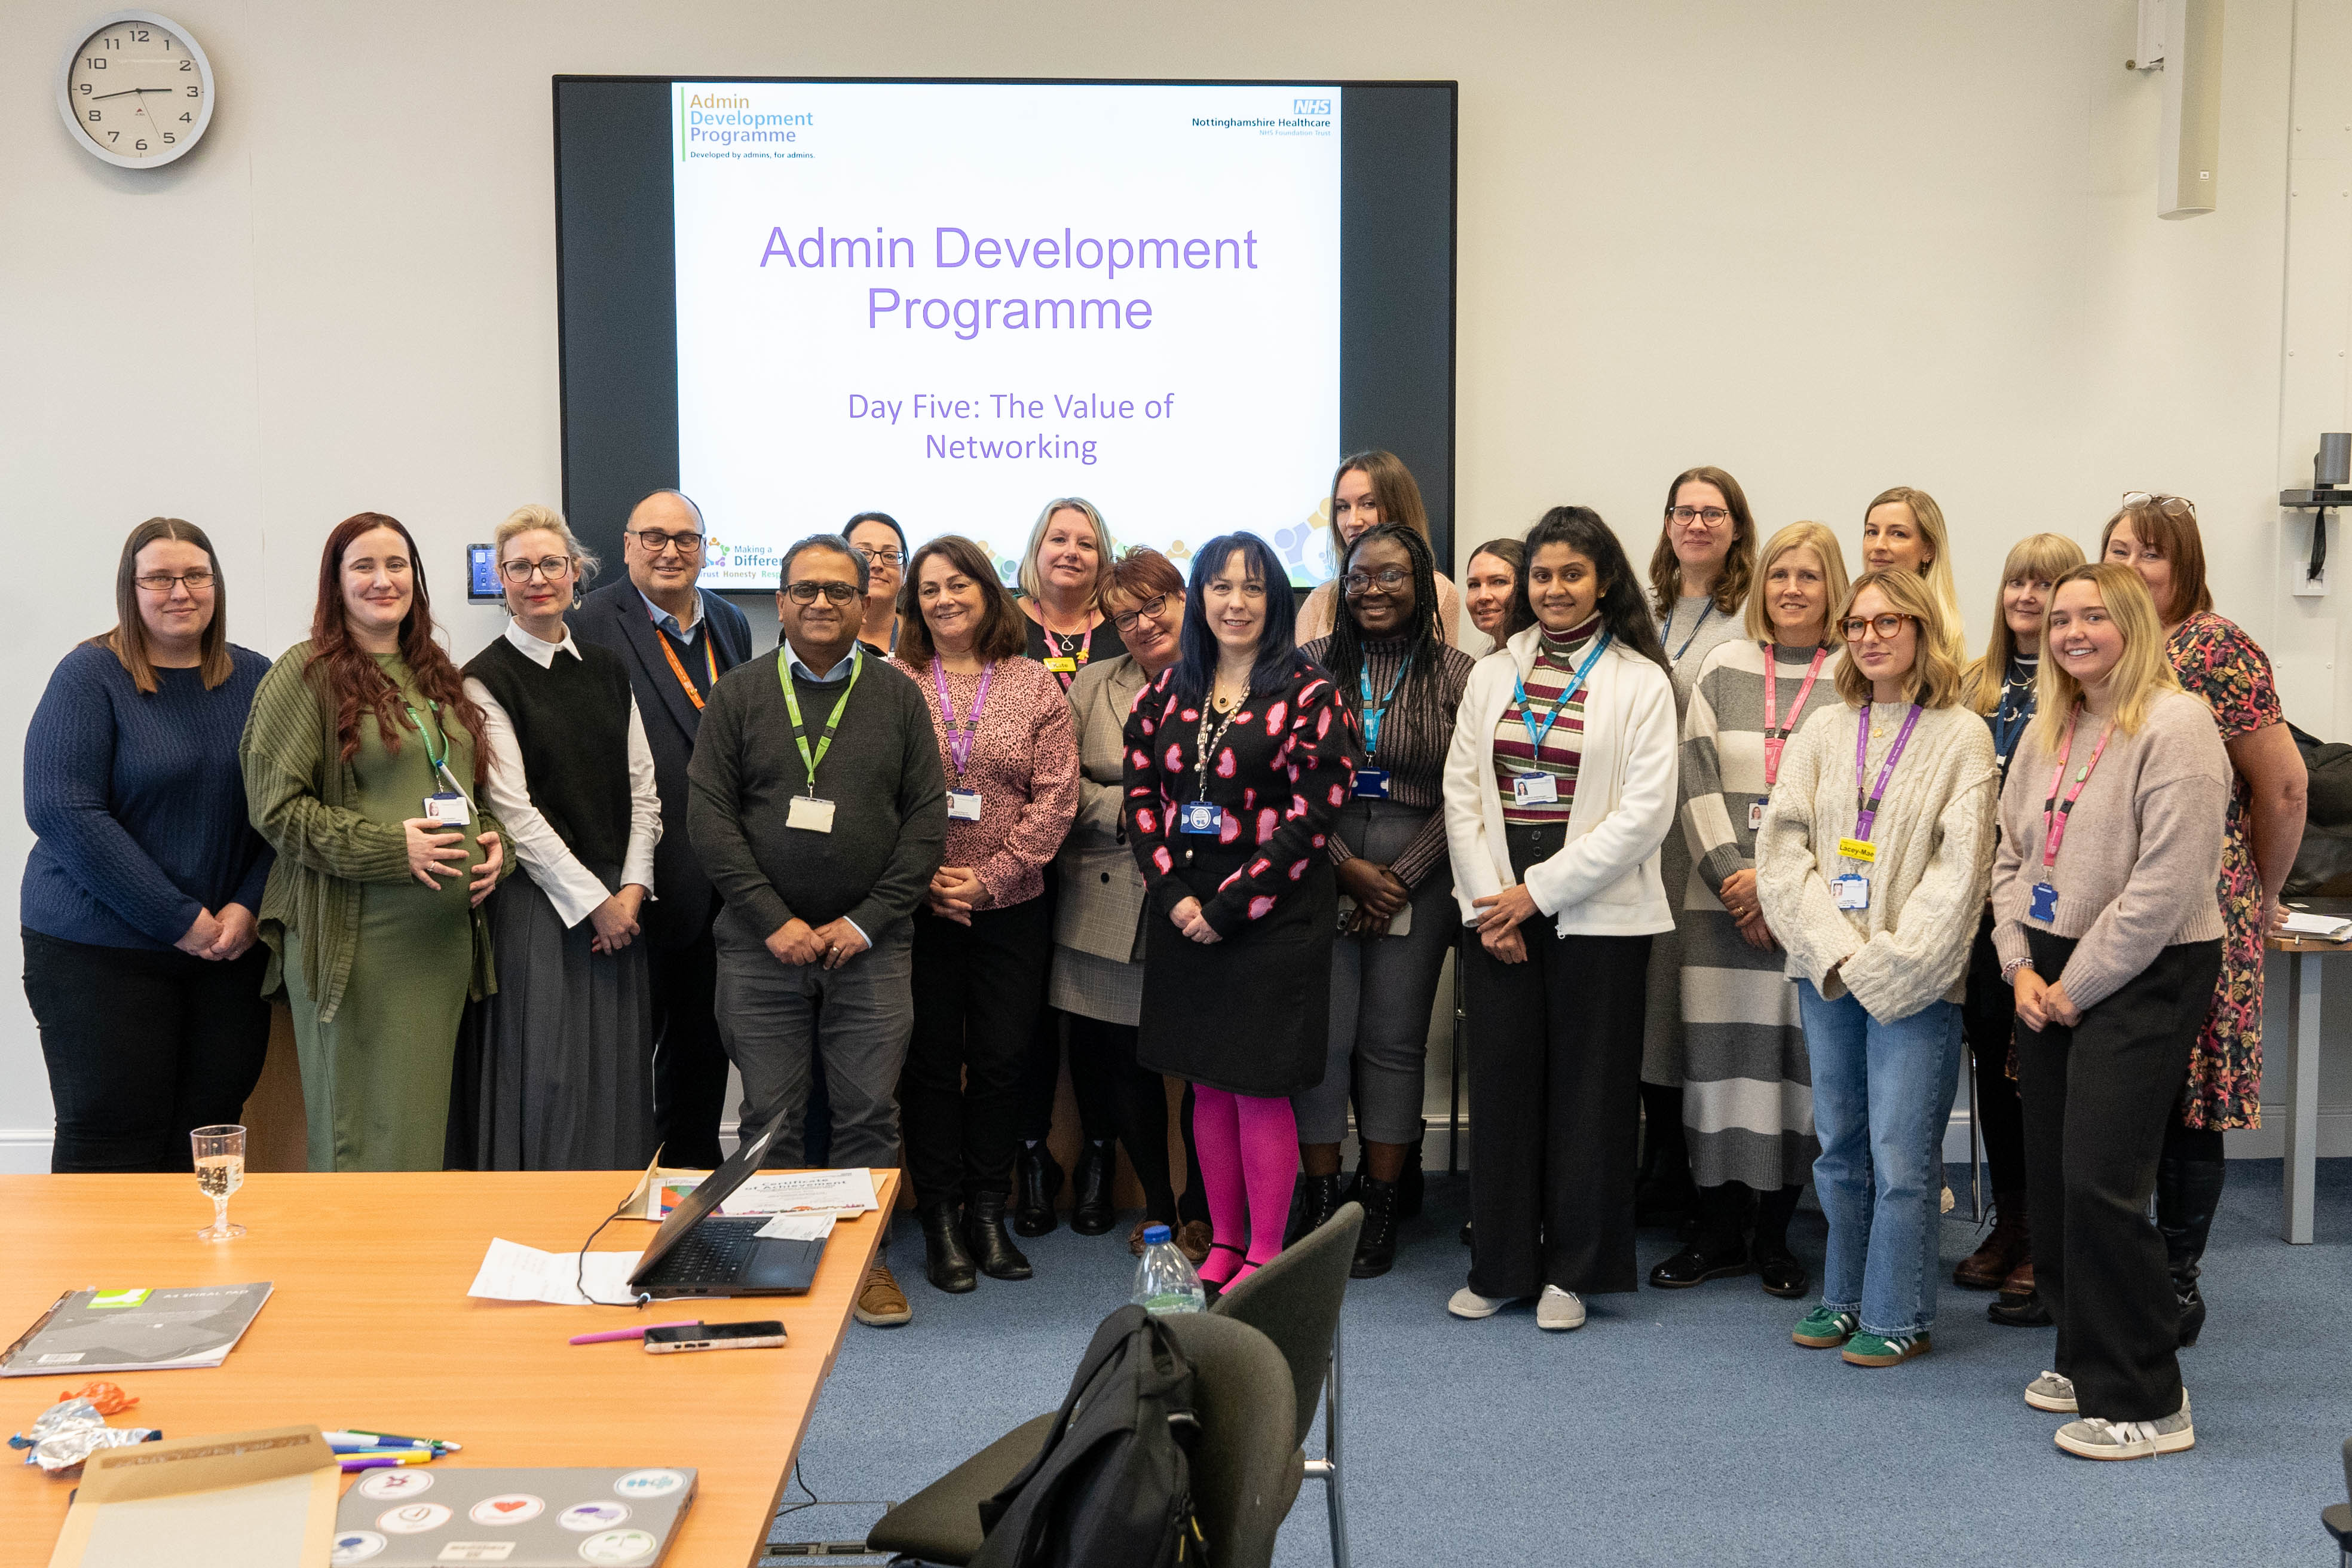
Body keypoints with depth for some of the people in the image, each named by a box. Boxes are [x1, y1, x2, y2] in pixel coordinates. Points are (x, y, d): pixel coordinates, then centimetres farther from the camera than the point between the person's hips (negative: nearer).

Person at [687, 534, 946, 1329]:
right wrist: (775, 920, -9)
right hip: (761, 943, 0)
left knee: (870, 1112, 3)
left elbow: (927, 816, 3)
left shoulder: (898, 697, 7)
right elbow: (709, 815, -1)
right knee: (769, 1114, 4)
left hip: (871, 944, 1)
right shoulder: (738, 695, 4)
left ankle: (868, 1258, 16)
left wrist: (866, 920, -7)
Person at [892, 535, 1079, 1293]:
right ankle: (940, 1220, 14)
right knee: (932, 1060, 4)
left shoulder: (1035, 686, 4)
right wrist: (921, 874, -10)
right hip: (918, 908, -1)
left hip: (1010, 909, 1)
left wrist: (991, 876, -8)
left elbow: (1055, 796, -1)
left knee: (1001, 1059, 6)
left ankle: (988, 1213, 19)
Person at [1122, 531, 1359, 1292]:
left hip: (1272, 914, -5)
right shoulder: (1169, 690, 10)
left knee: (1260, 1086, -2)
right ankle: (1223, 1241, 23)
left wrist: (1227, 907, -13)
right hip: (1183, 913, 5)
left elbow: (1312, 815, -11)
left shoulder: (1307, 693, -5)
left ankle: (1265, 1254, 11)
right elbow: (1141, 794, 7)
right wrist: (1173, 894, -7)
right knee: (1207, 1084, 11)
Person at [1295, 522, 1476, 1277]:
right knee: (1319, 1034, -2)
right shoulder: (1311, 665, 6)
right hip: (1322, 872, 1)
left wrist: (1401, 880, -8)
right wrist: (1349, 867, -8)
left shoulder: (1456, 674, 2)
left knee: (1395, 1038, 3)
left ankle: (1381, 1210, 13)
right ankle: (1320, 1201, 10)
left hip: (1417, 881, -1)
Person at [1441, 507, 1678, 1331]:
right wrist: (1491, 901, -5)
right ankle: (1498, 1266, 16)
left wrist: (1541, 890, -12)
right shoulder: (1492, 674, 11)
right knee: (1502, 1078, 5)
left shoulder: (1640, 681, -1)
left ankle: (1572, 1271, 14)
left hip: (1594, 913, -3)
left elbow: (1646, 811, -9)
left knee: (1586, 1087, 3)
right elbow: (1460, 792, 7)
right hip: (1497, 913, 3)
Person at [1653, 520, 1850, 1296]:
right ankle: (1718, 1231, 13)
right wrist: (1734, 875, -6)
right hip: (1723, 900, 2)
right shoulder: (1724, 666, 9)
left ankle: (1775, 1233, 13)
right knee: (1720, 1051, 2)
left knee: (1797, 1052, 0)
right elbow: (1697, 780, 4)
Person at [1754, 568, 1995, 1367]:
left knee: (1901, 1157, -3)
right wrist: (1832, 950, -9)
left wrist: (1884, 965, -13)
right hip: (1826, 976, 4)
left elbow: (1959, 869, -8)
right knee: (1839, 1149, 11)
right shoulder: (1823, 732, 10)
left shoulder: (1961, 736, -1)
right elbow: (1781, 849, 4)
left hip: (1915, 984, -4)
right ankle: (1843, 1298, 24)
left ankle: (1899, 1315, 10)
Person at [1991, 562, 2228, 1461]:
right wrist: (2022, 966, 2)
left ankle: (2143, 1402, 0)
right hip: (2050, 977, 8)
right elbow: (2012, 854, 16)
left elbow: (2164, 887, -18)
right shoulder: (2047, 732, 12)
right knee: (2050, 1176, 11)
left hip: (2143, 980, -8)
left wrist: (2077, 986, -14)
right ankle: (2084, 1359, 26)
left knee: (2102, 1184, -11)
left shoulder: (2174, 726, -13)